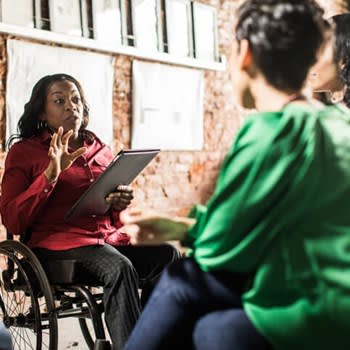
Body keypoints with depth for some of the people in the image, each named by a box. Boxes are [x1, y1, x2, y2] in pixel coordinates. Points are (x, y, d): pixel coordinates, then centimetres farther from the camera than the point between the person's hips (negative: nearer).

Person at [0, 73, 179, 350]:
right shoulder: (24, 151, 6)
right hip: (58, 241, -5)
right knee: (121, 269, -34)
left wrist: (120, 203, 0)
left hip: (110, 237, 5)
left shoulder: (100, 149, 19)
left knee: (166, 255, -24)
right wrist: (51, 173, -13)